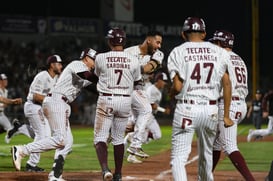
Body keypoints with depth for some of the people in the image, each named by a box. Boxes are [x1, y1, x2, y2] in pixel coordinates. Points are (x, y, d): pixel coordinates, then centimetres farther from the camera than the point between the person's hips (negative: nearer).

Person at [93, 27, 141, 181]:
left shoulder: (101, 58, -6)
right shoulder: (133, 60, -2)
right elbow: (136, 81, 13)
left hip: (106, 100, -3)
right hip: (125, 101, 3)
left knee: (100, 138, 0)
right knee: (118, 139, 17)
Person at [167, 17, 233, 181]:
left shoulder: (178, 52, -2)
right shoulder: (219, 52, 6)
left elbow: (177, 87, -10)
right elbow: (227, 84, 3)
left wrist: (171, 92, 14)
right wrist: (226, 116, 7)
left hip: (186, 108, -3)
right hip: (211, 110, 3)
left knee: (179, 157, -5)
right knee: (206, 154, 21)